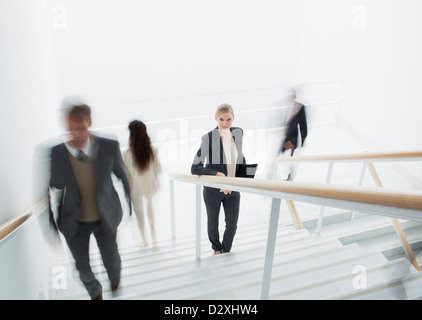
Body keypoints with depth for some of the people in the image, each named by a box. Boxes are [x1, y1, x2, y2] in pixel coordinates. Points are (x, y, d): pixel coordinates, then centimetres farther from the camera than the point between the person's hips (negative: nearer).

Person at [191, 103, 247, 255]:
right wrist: (217, 174, -29)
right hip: (213, 189, -3)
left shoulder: (238, 133, -3)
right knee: (213, 223, 17)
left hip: (233, 189, 3)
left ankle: (226, 252, 38)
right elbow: (195, 168, -20)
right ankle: (217, 250, 45)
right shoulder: (208, 138, -18)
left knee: (232, 225, 10)